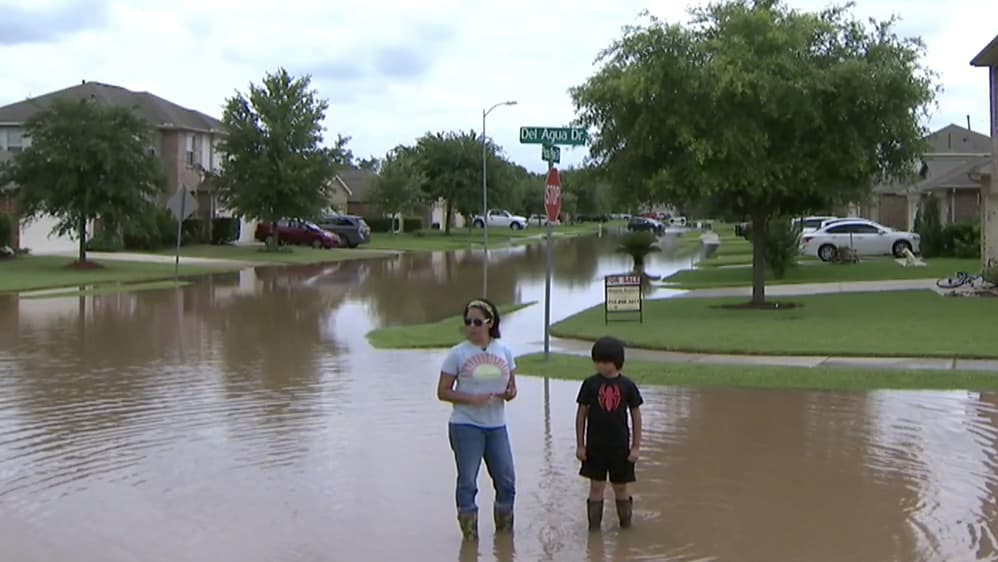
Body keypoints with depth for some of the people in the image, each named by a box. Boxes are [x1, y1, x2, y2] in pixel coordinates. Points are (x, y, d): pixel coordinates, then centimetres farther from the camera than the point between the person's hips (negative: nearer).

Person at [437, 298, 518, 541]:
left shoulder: (504, 351, 5)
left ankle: (504, 529, 28)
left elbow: (512, 387, 12)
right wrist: (471, 398, -20)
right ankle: (469, 534, 13)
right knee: (467, 481, 0)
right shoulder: (457, 354, -6)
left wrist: (509, 393, -12)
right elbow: (443, 392, -6)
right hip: (465, 426, -4)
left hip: (496, 426, 4)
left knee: (506, 480, 9)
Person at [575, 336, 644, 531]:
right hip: (595, 446, 0)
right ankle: (594, 526, 12)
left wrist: (636, 446, 1)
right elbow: (581, 415, 1)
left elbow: (636, 416, 3)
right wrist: (580, 445, 0)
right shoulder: (590, 384, -4)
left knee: (621, 487, 10)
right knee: (596, 487, 3)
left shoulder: (627, 386, -4)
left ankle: (625, 525, 24)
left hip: (620, 446, 0)